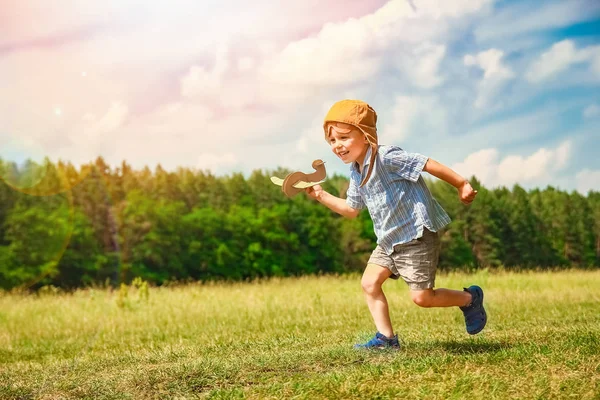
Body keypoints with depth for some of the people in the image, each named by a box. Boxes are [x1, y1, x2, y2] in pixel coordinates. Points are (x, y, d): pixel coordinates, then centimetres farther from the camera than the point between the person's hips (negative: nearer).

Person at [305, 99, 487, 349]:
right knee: (369, 282, 0)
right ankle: (386, 338, 9)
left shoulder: (387, 158, -22)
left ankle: (470, 298, 20)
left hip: (416, 237, -9)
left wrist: (462, 185, -22)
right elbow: (351, 209, 19)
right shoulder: (356, 173, 7)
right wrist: (321, 195, 11)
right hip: (388, 240, 9)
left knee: (422, 297, -6)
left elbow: (428, 164, -22)